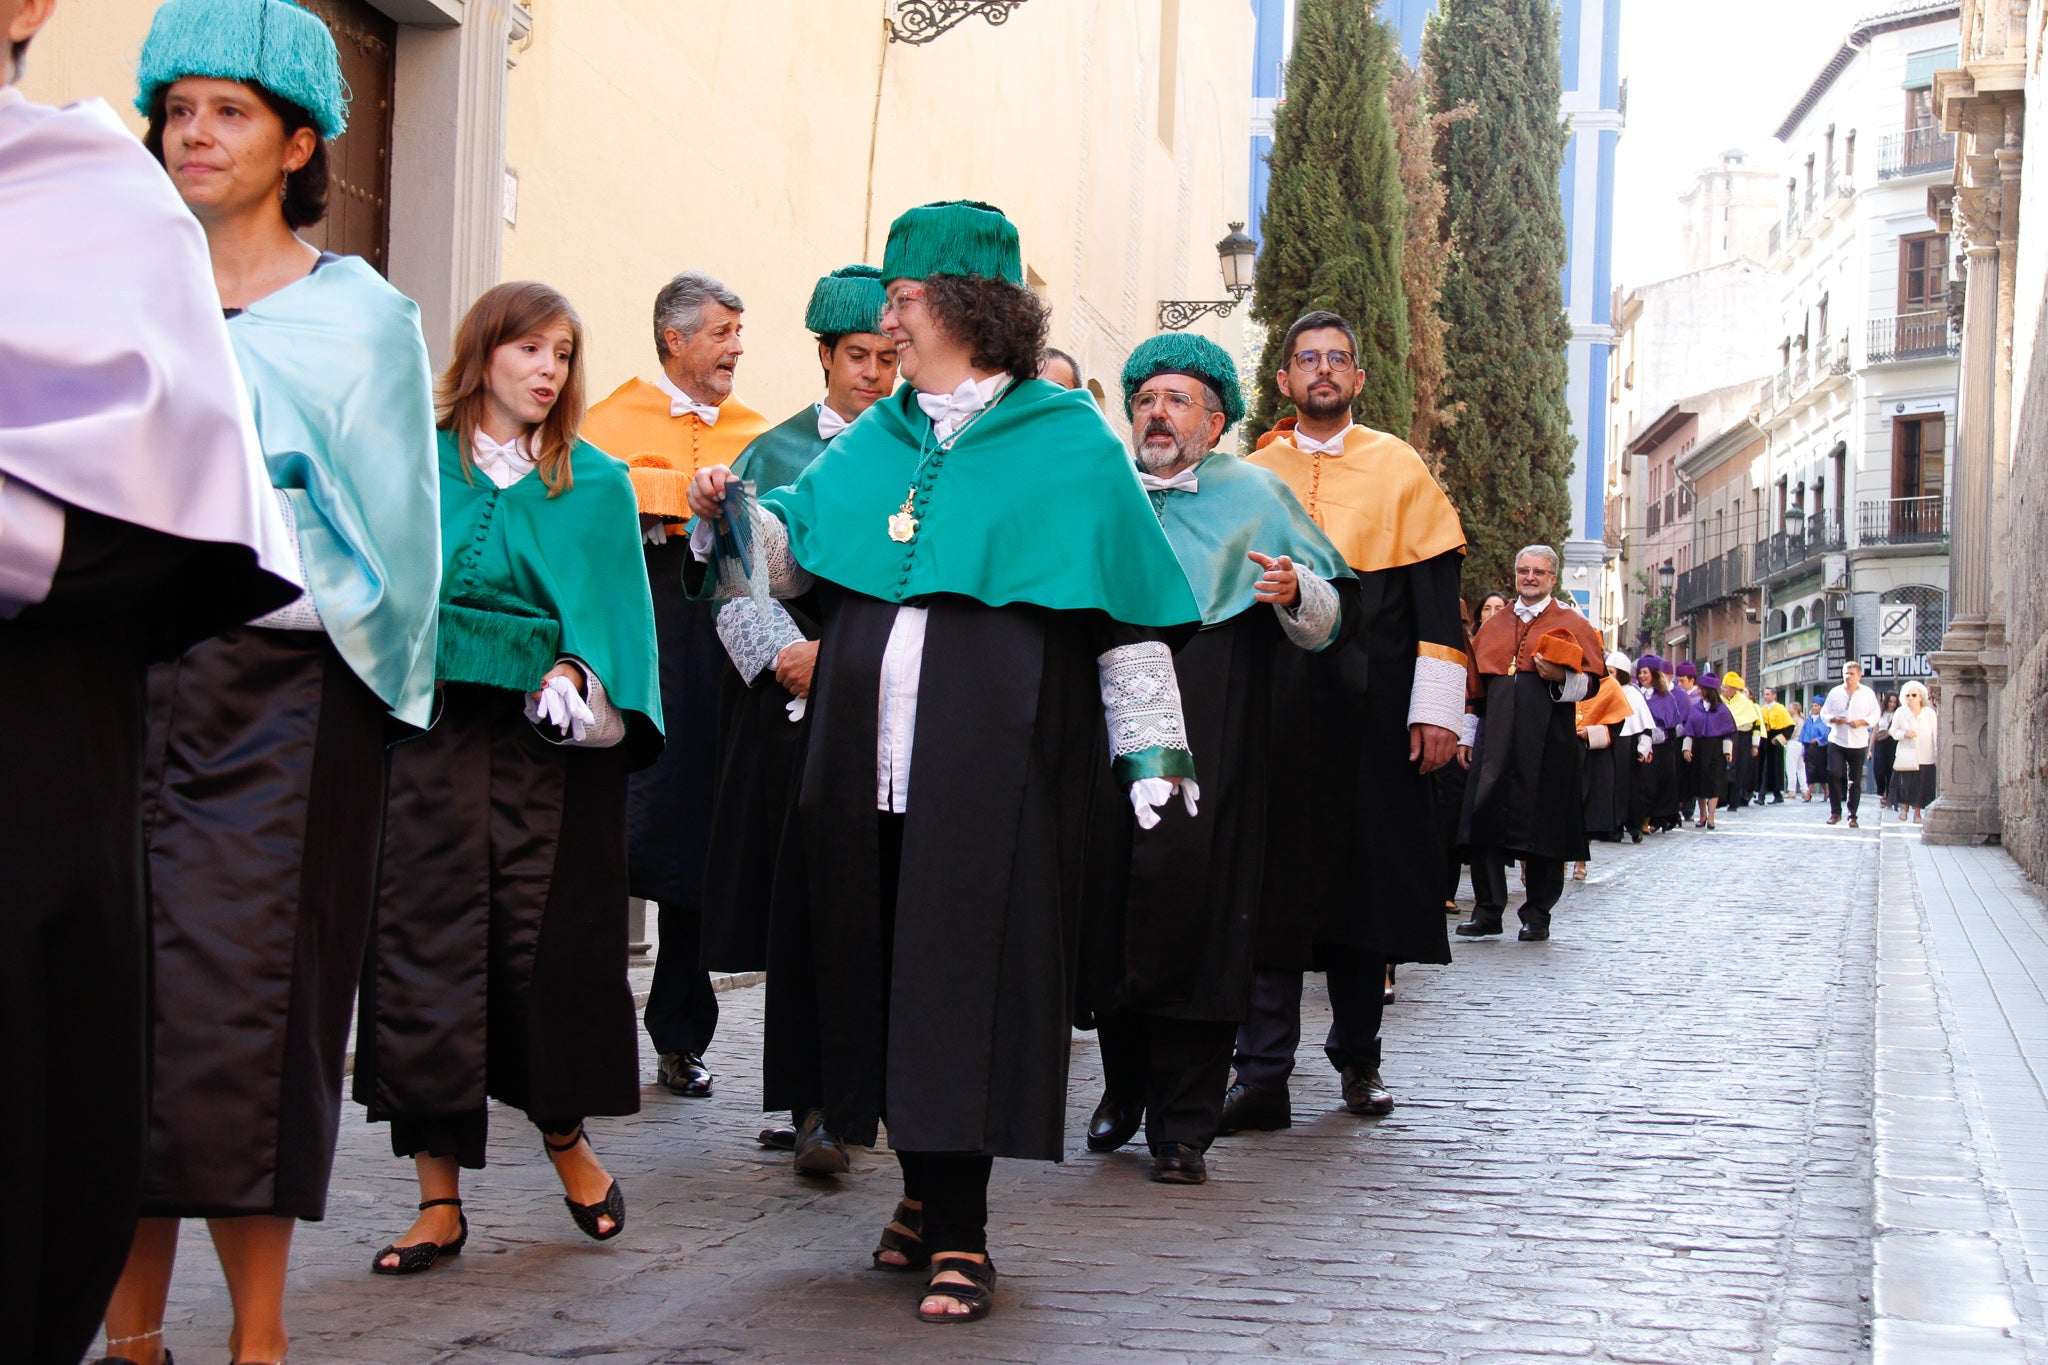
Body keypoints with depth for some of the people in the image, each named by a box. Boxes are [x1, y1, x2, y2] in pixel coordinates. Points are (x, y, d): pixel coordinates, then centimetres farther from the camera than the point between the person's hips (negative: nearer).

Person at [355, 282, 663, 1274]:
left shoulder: (595, 485, 13)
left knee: (546, 947, 0)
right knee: (424, 949, -4)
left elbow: (610, 611, 7)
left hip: (547, 745, 0)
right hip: (429, 736, 0)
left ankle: (564, 1134, 27)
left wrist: (575, 675, -11)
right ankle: (440, 1198, 3)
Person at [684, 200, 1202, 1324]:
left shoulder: (1068, 442, 1)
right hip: (872, 753, 5)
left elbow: (1129, 611, -1)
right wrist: (733, 510, -5)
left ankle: (959, 1232, -2)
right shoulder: (875, 439, 16)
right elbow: (796, 549, 15)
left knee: (966, 966, -7)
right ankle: (926, 1187, 21)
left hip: (990, 755, -5)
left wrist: (1153, 754, -5)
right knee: (887, 962, 6)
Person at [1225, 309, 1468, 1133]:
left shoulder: (1399, 466, 7)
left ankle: (1358, 1058, 19)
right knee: (1273, 885, -4)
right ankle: (1264, 1075, -4)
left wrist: (1436, 710, -5)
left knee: (1366, 875, 6)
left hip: (1371, 706, 0)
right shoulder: (1252, 476, 11)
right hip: (1274, 708, 0)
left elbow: (1436, 590, 3)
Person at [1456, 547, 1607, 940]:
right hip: (1497, 738, 3)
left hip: (1547, 739, -3)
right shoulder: (1494, 627, 19)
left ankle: (1537, 916, 7)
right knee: (1486, 818, -5)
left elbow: (1591, 681, 1)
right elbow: (1475, 685, 21)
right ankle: (1487, 911, 2)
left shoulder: (1571, 624, 7)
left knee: (1543, 826, -1)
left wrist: (1561, 677, -19)